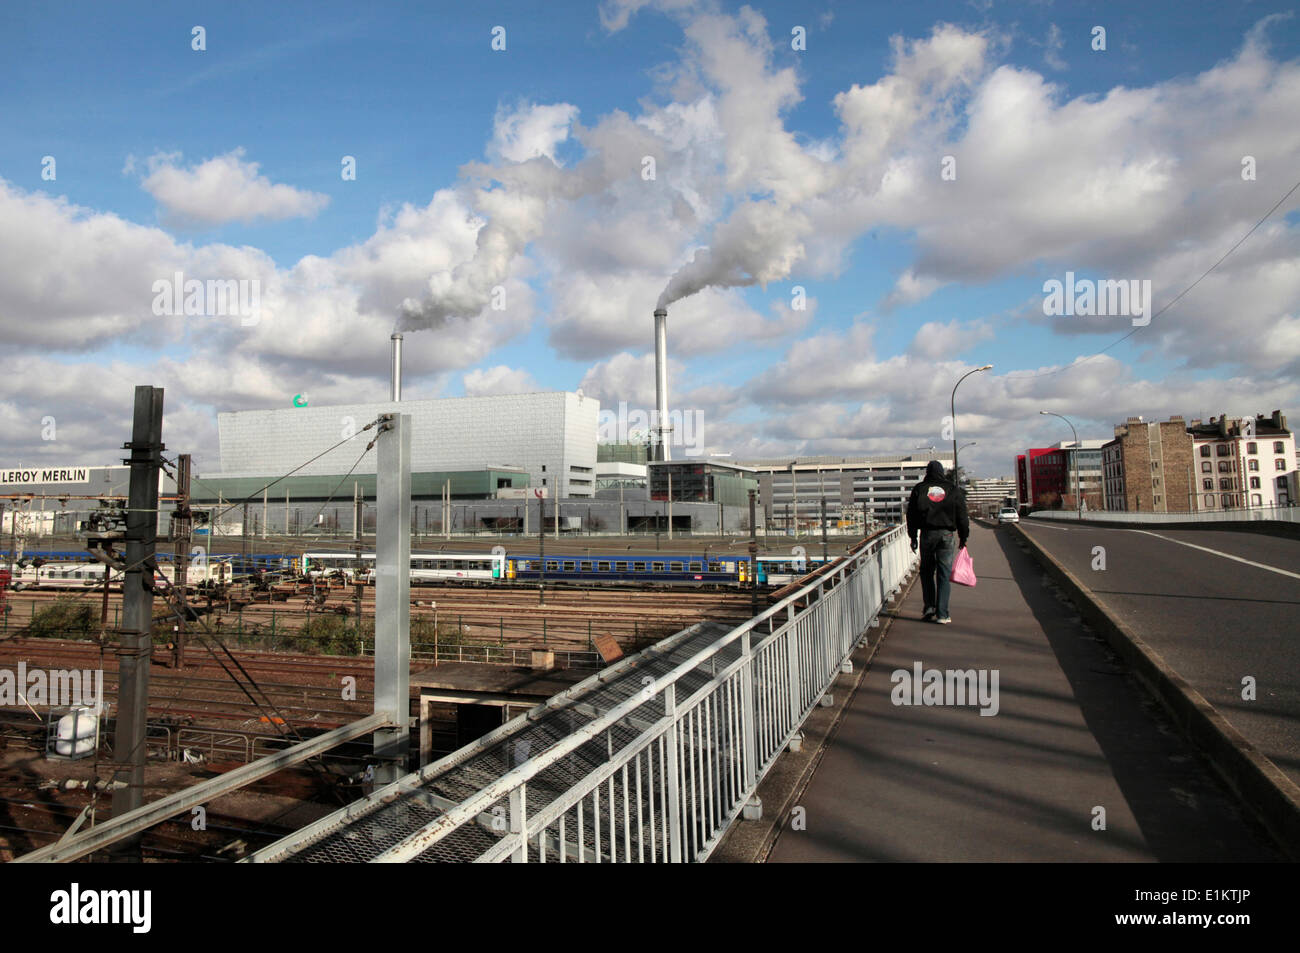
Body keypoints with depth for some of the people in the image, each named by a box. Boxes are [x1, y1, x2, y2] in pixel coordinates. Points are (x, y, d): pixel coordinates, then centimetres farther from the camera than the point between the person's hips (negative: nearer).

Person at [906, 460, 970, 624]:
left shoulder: (919, 489, 4)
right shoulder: (953, 490, 5)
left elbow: (911, 515, 4)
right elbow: (962, 517, 5)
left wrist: (913, 537, 9)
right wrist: (963, 538, 13)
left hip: (927, 534, 0)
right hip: (947, 535, 0)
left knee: (927, 570, 16)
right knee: (944, 574, 1)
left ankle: (929, 606, 8)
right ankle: (942, 614, 0)